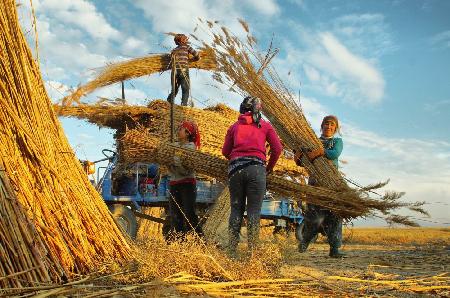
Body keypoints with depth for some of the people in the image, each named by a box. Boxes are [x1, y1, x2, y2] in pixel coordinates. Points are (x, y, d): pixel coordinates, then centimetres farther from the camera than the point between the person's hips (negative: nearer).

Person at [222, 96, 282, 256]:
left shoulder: (234, 126, 18)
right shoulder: (265, 125, 15)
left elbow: (225, 151, 14)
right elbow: (277, 148, 7)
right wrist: (269, 168, 20)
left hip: (235, 169, 2)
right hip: (256, 168, -2)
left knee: (236, 209, 7)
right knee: (254, 211, 0)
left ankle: (232, 251, 6)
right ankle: (252, 251, -1)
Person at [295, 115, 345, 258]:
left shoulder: (337, 141, 15)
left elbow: (335, 154, -9)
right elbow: (303, 162, 11)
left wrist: (320, 151, -25)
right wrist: (298, 157, -12)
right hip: (315, 180, 0)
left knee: (334, 214, -5)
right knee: (316, 214, -7)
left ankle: (334, 249, -1)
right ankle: (305, 240, 17)